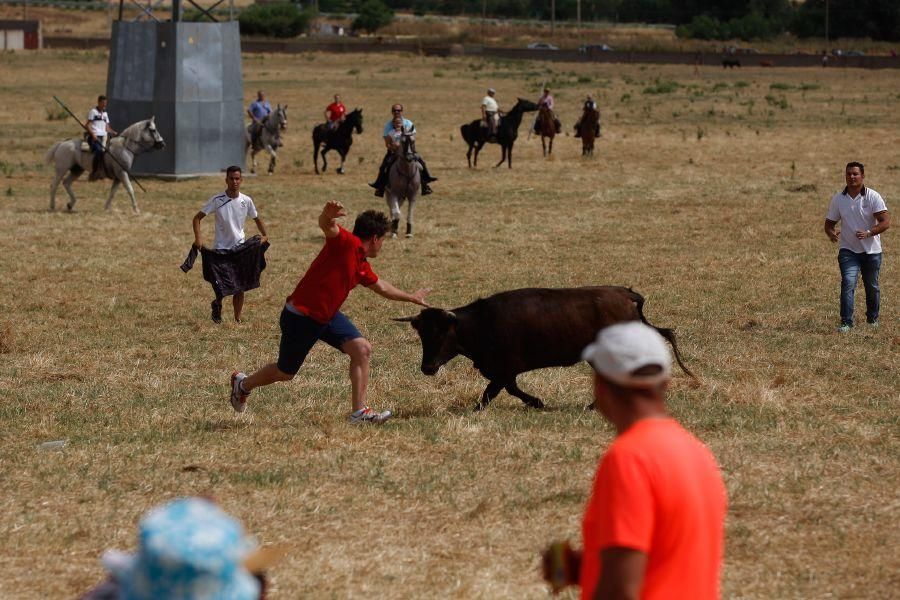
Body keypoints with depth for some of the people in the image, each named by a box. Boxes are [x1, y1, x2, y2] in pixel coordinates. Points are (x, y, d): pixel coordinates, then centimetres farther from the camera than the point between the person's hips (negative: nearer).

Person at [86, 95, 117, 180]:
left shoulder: (105, 114, 21)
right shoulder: (93, 112, 1)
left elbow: (107, 128, 23)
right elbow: (88, 125, -6)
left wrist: (115, 133, 7)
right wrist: (93, 135, -20)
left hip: (103, 137, 8)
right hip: (94, 136, -8)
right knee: (99, 150, -29)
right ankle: (94, 172, -27)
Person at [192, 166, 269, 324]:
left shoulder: (246, 201, -1)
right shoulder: (217, 200, -10)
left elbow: (257, 219, 15)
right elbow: (197, 217, -7)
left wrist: (265, 235, -2)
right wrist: (198, 237, -22)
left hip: (240, 248, 2)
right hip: (220, 248, -2)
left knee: (239, 287, 1)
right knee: (220, 287, -3)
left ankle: (237, 319, 12)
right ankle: (217, 305, 31)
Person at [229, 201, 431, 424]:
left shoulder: (362, 266, 9)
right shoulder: (346, 243, -18)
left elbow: (382, 288, 30)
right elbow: (327, 226, -41)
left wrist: (411, 297, 41)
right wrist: (327, 215, -65)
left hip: (327, 315, 9)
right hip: (300, 316, -9)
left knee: (362, 349, -9)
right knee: (285, 373, 9)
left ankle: (359, 412, -5)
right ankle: (243, 384, 39)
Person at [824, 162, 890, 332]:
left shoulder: (873, 197, -8)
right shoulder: (838, 199, 1)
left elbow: (885, 222, -13)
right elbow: (829, 222, 7)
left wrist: (868, 233, -28)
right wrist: (831, 234, -17)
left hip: (871, 250, 0)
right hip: (848, 250, 0)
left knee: (872, 287, 12)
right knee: (848, 283, -17)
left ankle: (872, 318, 35)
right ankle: (846, 323, -18)